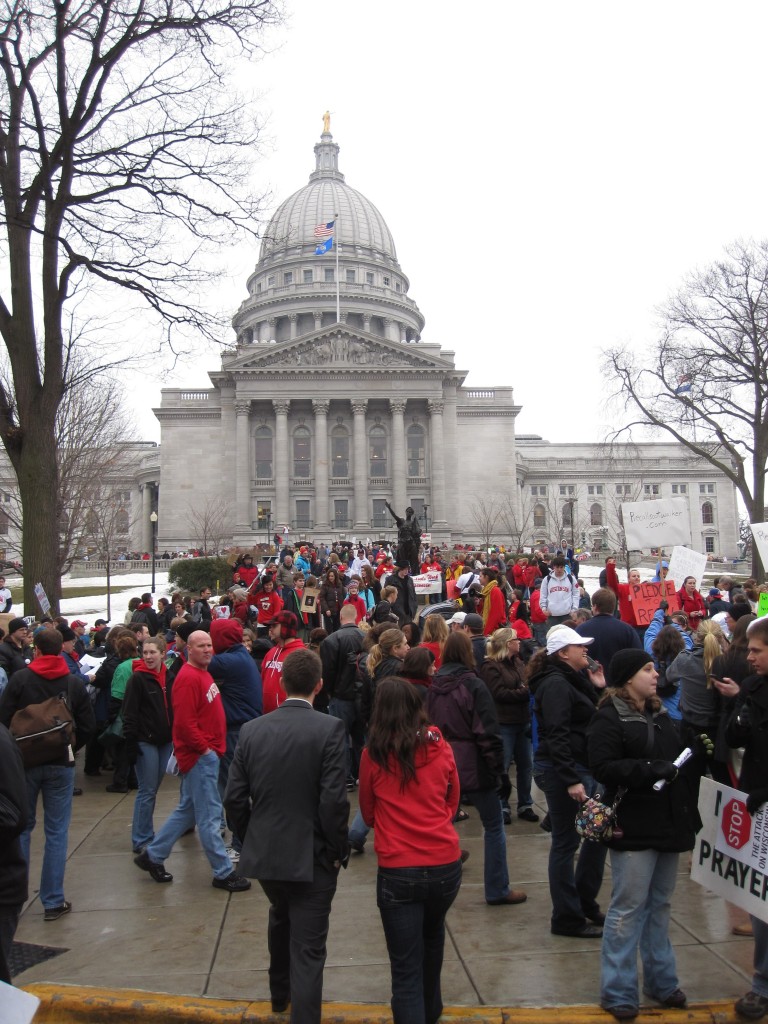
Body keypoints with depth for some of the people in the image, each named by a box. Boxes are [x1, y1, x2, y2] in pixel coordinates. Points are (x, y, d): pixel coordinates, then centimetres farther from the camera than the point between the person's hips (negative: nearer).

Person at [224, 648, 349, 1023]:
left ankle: (280, 992, 52)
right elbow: (334, 801, -21)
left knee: (281, 918, 31)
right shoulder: (330, 728, -16)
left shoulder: (252, 729, -4)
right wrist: (338, 850, -6)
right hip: (311, 855, -5)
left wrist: (252, 837, 14)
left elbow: (234, 798, -2)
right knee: (307, 949, 5)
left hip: (263, 851, 5)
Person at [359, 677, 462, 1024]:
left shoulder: (373, 754, -7)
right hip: (446, 865, 4)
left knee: (405, 968, 5)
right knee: (432, 938, 30)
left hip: (398, 871, -4)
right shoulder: (440, 747, -2)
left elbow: (368, 813, 8)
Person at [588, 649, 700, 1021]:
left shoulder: (659, 713, 13)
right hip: (634, 829, -8)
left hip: (668, 823, 8)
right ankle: (618, 992, 11)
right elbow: (603, 767, -22)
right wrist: (651, 769, -26)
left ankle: (661, 980, 31)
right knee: (628, 909, 0)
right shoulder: (609, 718, -13)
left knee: (660, 905, 18)